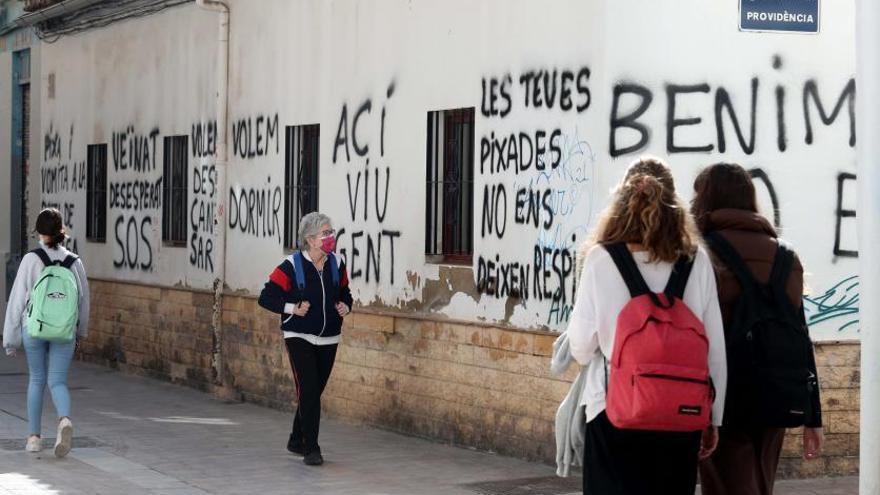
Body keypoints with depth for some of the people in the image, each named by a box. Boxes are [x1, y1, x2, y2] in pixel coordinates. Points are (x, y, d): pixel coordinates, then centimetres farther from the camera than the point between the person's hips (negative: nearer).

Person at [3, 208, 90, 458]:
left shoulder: (31, 260, -8)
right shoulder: (74, 262, 0)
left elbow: (17, 300, -6)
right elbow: (83, 300, 9)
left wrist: (10, 338, 1)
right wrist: (80, 332, 24)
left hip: (34, 328, -1)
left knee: (36, 379, 16)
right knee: (57, 381, 4)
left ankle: (34, 437, 19)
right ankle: (65, 420, -25)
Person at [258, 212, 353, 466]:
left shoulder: (336, 264, 3)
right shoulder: (291, 266, -13)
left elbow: (345, 293, 18)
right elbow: (266, 297, -10)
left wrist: (345, 306, -3)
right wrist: (292, 308, -21)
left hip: (328, 340, 5)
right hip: (299, 338, -5)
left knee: (315, 391, 13)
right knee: (308, 390, -13)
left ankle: (297, 440, 31)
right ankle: (311, 448, -10)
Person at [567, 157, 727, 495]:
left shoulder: (601, 259, -4)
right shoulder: (697, 262, 1)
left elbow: (581, 348, -1)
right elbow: (715, 348, 3)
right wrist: (712, 417, 13)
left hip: (615, 411, -2)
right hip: (682, 414, 2)